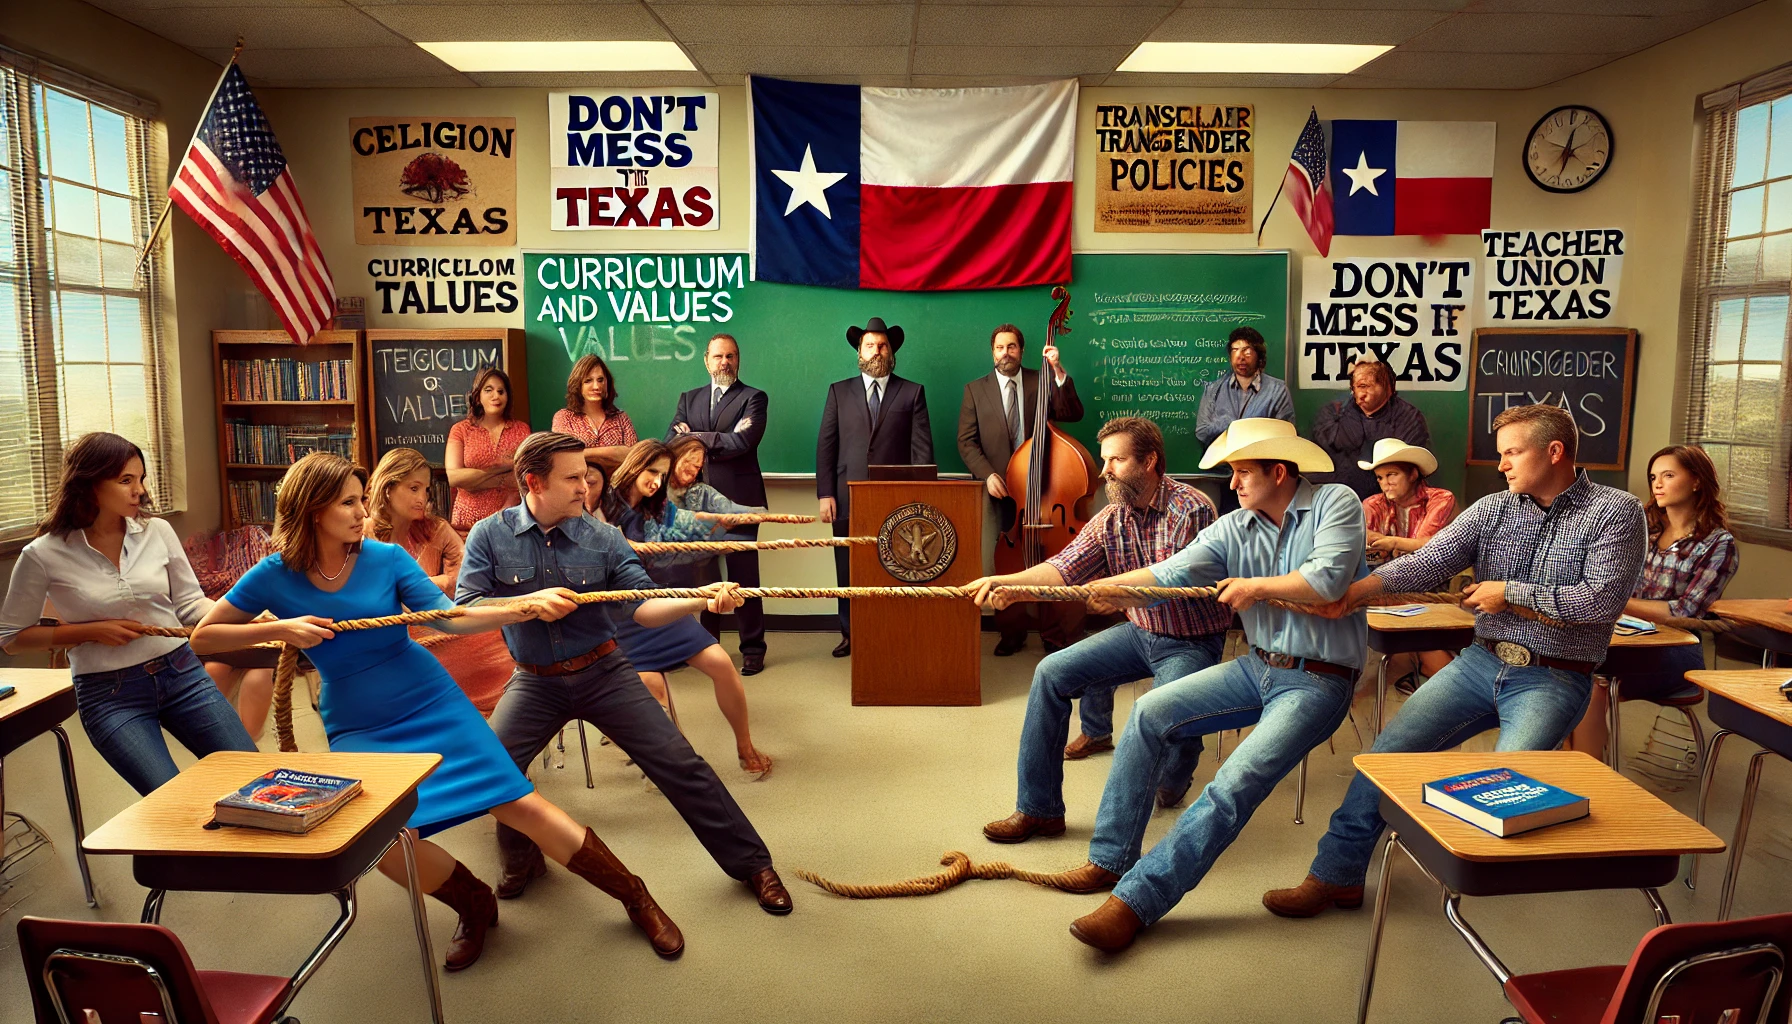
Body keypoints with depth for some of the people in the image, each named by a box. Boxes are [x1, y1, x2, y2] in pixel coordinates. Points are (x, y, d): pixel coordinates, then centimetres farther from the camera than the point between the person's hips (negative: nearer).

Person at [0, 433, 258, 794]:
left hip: (181, 672, 3)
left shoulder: (158, 531, -2)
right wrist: (93, 631, -12)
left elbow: (190, 603, 4)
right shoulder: (43, 555, -8)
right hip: (109, 694, -3)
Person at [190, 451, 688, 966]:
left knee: (521, 803, -9)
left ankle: (637, 899, 4)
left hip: (432, 705, -1)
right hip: (358, 728, 1)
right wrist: (281, 628, -16)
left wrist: (527, 606, -26)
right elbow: (201, 636, 1)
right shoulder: (275, 577, -7)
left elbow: (450, 617, -11)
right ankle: (475, 906, 10)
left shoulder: (386, 558, -7)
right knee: (382, 838, -22)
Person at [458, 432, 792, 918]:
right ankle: (522, 859, 20)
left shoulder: (603, 538, -8)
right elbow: (464, 610, -14)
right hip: (535, 681, 1)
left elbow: (644, 607, -12)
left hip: (604, 672, 0)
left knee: (681, 767, -5)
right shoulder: (490, 536, -8)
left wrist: (700, 600, -30)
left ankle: (752, 864, 9)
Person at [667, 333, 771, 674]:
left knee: (744, 576, -2)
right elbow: (671, 443, 5)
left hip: (738, 499, -4)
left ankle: (753, 650, 8)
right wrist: (717, 445, -11)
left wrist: (696, 437, -6)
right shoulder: (689, 399, 16)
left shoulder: (753, 398, 3)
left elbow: (744, 441, -13)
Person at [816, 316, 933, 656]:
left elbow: (922, 447, 3)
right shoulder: (839, 391, 12)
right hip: (848, 500, 1)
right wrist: (825, 493, -2)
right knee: (849, 573, 5)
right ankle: (851, 635, 17)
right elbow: (825, 445, 7)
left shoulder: (912, 393, 9)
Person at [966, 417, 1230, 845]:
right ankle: (1037, 808, 3)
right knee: (1052, 672, -6)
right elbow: (1064, 567, -13)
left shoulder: (1191, 509, -18)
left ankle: (1172, 785, 12)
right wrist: (1006, 581, -30)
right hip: (1140, 631, 6)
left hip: (1192, 643, -6)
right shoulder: (1110, 520, -1)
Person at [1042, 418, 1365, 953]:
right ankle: (1110, 859, 1)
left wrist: (1254, 586, -11)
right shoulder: (1234, 528, 2)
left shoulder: (1336, 503, -9)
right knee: (1150, 712, -7)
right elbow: (1170, 575, -10)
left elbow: (1326, 580, -24)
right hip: (1257, 666, 6)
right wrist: (1101, 588, -23)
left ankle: (1135, 900, -21)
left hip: (1318, 682, -6)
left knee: (1235, 784, -23)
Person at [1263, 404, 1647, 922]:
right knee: (1389, 748, -10)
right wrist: (1363, 586, -23)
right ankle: (1336, 874, -3)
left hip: (1552, 679, -4)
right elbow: (1433, 559, -7)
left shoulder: (1616, 512, -2)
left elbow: (1602, 598, -13)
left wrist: (1511, 592, -10)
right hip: (1480, 662, 4)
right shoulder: (1493, 509, 8)